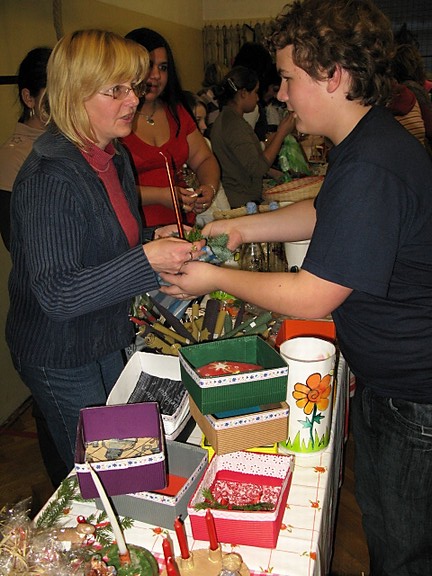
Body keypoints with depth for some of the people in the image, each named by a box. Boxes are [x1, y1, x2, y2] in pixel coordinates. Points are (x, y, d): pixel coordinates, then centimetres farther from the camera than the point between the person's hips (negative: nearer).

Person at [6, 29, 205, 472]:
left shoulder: (112, 155, 2)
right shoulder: (49, 177, -28)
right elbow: (56, 294, -32)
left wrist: (156, 241, -2)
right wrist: (147, 260, -38)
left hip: (106, 340, 8)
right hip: (59, 360, -8)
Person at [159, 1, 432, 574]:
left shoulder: (372, 170, -31)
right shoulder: (364, 142, 4)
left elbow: (311, 297, -28)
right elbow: (323, 214, 19)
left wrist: (215, 279, -14)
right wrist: (242, 228, 10)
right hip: (384, 377, 10)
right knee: (378, 518, 28)